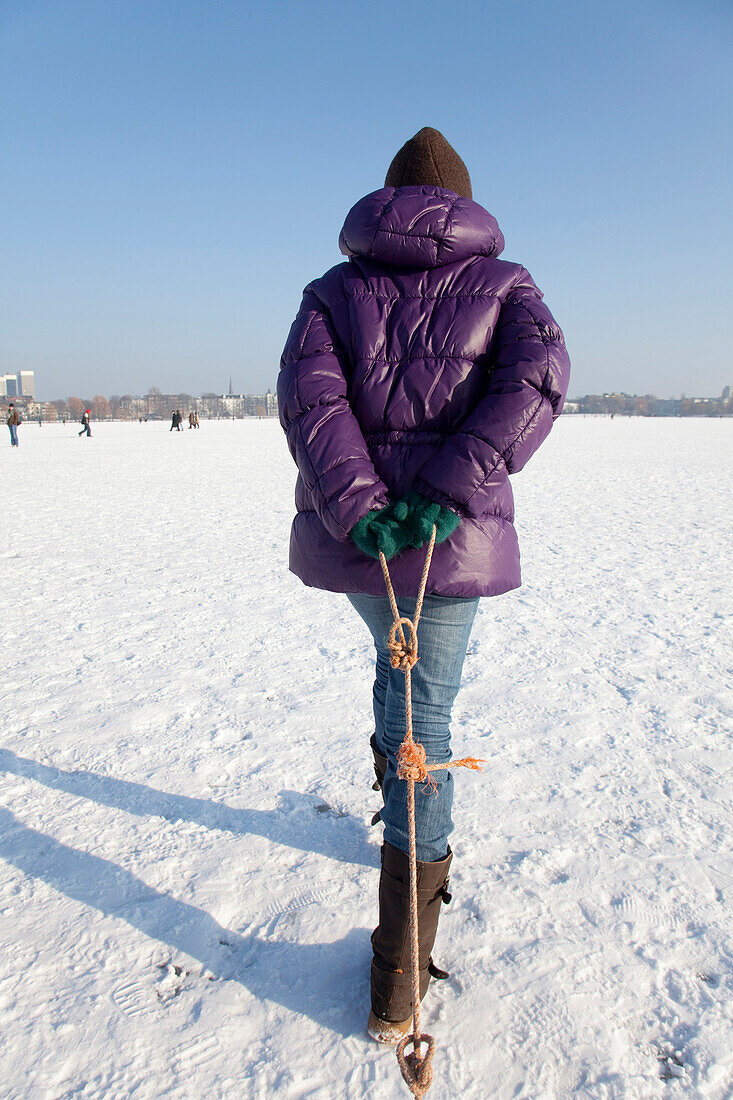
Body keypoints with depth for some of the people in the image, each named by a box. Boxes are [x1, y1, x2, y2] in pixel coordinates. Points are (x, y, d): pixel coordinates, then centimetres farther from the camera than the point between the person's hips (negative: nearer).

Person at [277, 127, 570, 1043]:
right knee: (425, 719, 4)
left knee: (396, 655, 30)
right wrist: (452, 489, -19)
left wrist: (355, 507, -16)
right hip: (454, 540, -2)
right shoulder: (503, 282, 10)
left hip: (347, 533, 3)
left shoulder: (334, 288, 13)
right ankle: (398, 984, 11)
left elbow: (306, 391, -7)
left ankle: (407, 820, 45)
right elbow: (537, 376, -10)